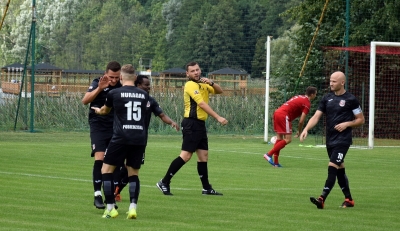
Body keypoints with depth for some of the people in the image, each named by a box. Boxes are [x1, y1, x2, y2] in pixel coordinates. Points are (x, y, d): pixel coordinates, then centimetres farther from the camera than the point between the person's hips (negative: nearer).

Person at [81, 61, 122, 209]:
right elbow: (85, 100, -19)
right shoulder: (97, 83, -7)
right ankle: (97, 195, -10)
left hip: (115, 128, 3)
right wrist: (99, 89, -32)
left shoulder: (122, 86, 2)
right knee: (99, 159, -15)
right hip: (98, 126, -3)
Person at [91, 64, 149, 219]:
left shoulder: (114, 93, 1)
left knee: (106, 170, 9)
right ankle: (133, 206, -3)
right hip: (140, 138, 4)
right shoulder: (144, 95, 11)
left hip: (121, 138, -4)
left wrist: (99, 111, 48)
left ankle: (110, 208, 2)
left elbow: (105, 110, 22)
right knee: (133, 173, 14)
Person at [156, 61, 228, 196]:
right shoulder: (191, 85, -10)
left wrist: (211, 83, -3)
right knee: (186, 155, -12)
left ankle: (206, 188, 12)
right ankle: (164, 182, -9)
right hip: (191, 123, -9)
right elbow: (202, 104, -19)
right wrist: (218, 118, -23)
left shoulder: (203, 84, 16)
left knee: (203, 155, 9)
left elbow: (219, 91, 18)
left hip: (200, 124, 9)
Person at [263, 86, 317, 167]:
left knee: (279, 138, 14)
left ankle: (275, 162, 13)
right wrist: (299, 131, 8)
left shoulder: (299, 97, 23)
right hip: (284, 116, -9)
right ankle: (269, 154, -11)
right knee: (288, 139, -6)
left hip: (277, 112, 9)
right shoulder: (307, 103, -3)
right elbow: (301, 121, -7)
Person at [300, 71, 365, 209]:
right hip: (330, 140, 6)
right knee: (340, 170, 13)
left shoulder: (350, 99, -5)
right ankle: (349, 200, 24)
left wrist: (347, 124, -15)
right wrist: (306, 129, -14)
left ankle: (322, 199, -24)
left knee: (332, 168, -17)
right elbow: (316, 116, 3)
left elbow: (361, 120, 2)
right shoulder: (327, 99, 9)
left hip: (343, 140, -6)